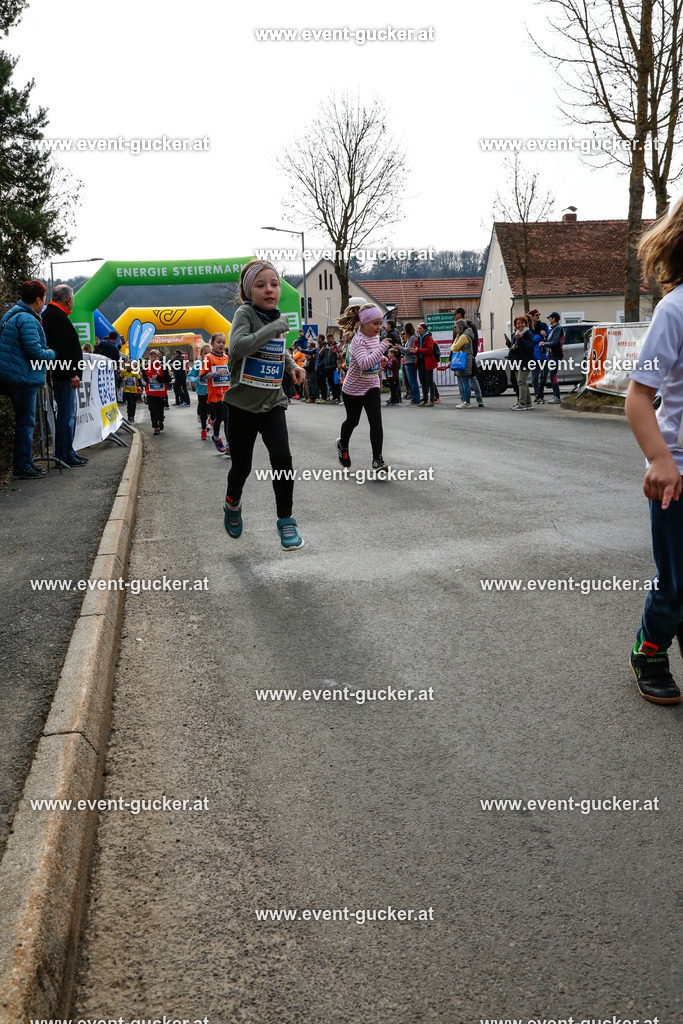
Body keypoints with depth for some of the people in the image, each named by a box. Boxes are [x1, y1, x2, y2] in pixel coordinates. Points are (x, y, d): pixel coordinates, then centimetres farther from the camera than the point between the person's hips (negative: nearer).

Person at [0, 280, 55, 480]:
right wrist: (51, 353, -4)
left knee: (25, 421, 16)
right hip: (23, 377, -10)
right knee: (26, 422, -4)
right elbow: (34, 351, -22)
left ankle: (24, 463, 22)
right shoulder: (27, 319, -17)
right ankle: (22, 467, -1)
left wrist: (47, 352, 19)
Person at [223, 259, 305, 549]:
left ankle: (286, 520, -2)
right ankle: (233, 504, 41)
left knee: (282, 458, -16)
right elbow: (237, 347, -32)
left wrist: (291, 365, 7)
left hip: (273, 402, 3)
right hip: (243, 403, -3)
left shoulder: (278, 318, 6)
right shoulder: (245, 313, -12)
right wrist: (275, 327, -27)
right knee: (241, 466, 9)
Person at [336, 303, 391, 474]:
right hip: (353, 389, -5)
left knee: (376, 421, -13)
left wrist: (380, 359, 0)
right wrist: (383, 347, -45)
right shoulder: (358, 341, -26)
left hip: (372, 387, 5)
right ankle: (343, 444, 47)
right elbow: (364, 363, -43)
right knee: (352, 421, 16)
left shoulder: (375, 337, -2)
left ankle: (378, 459, -10)